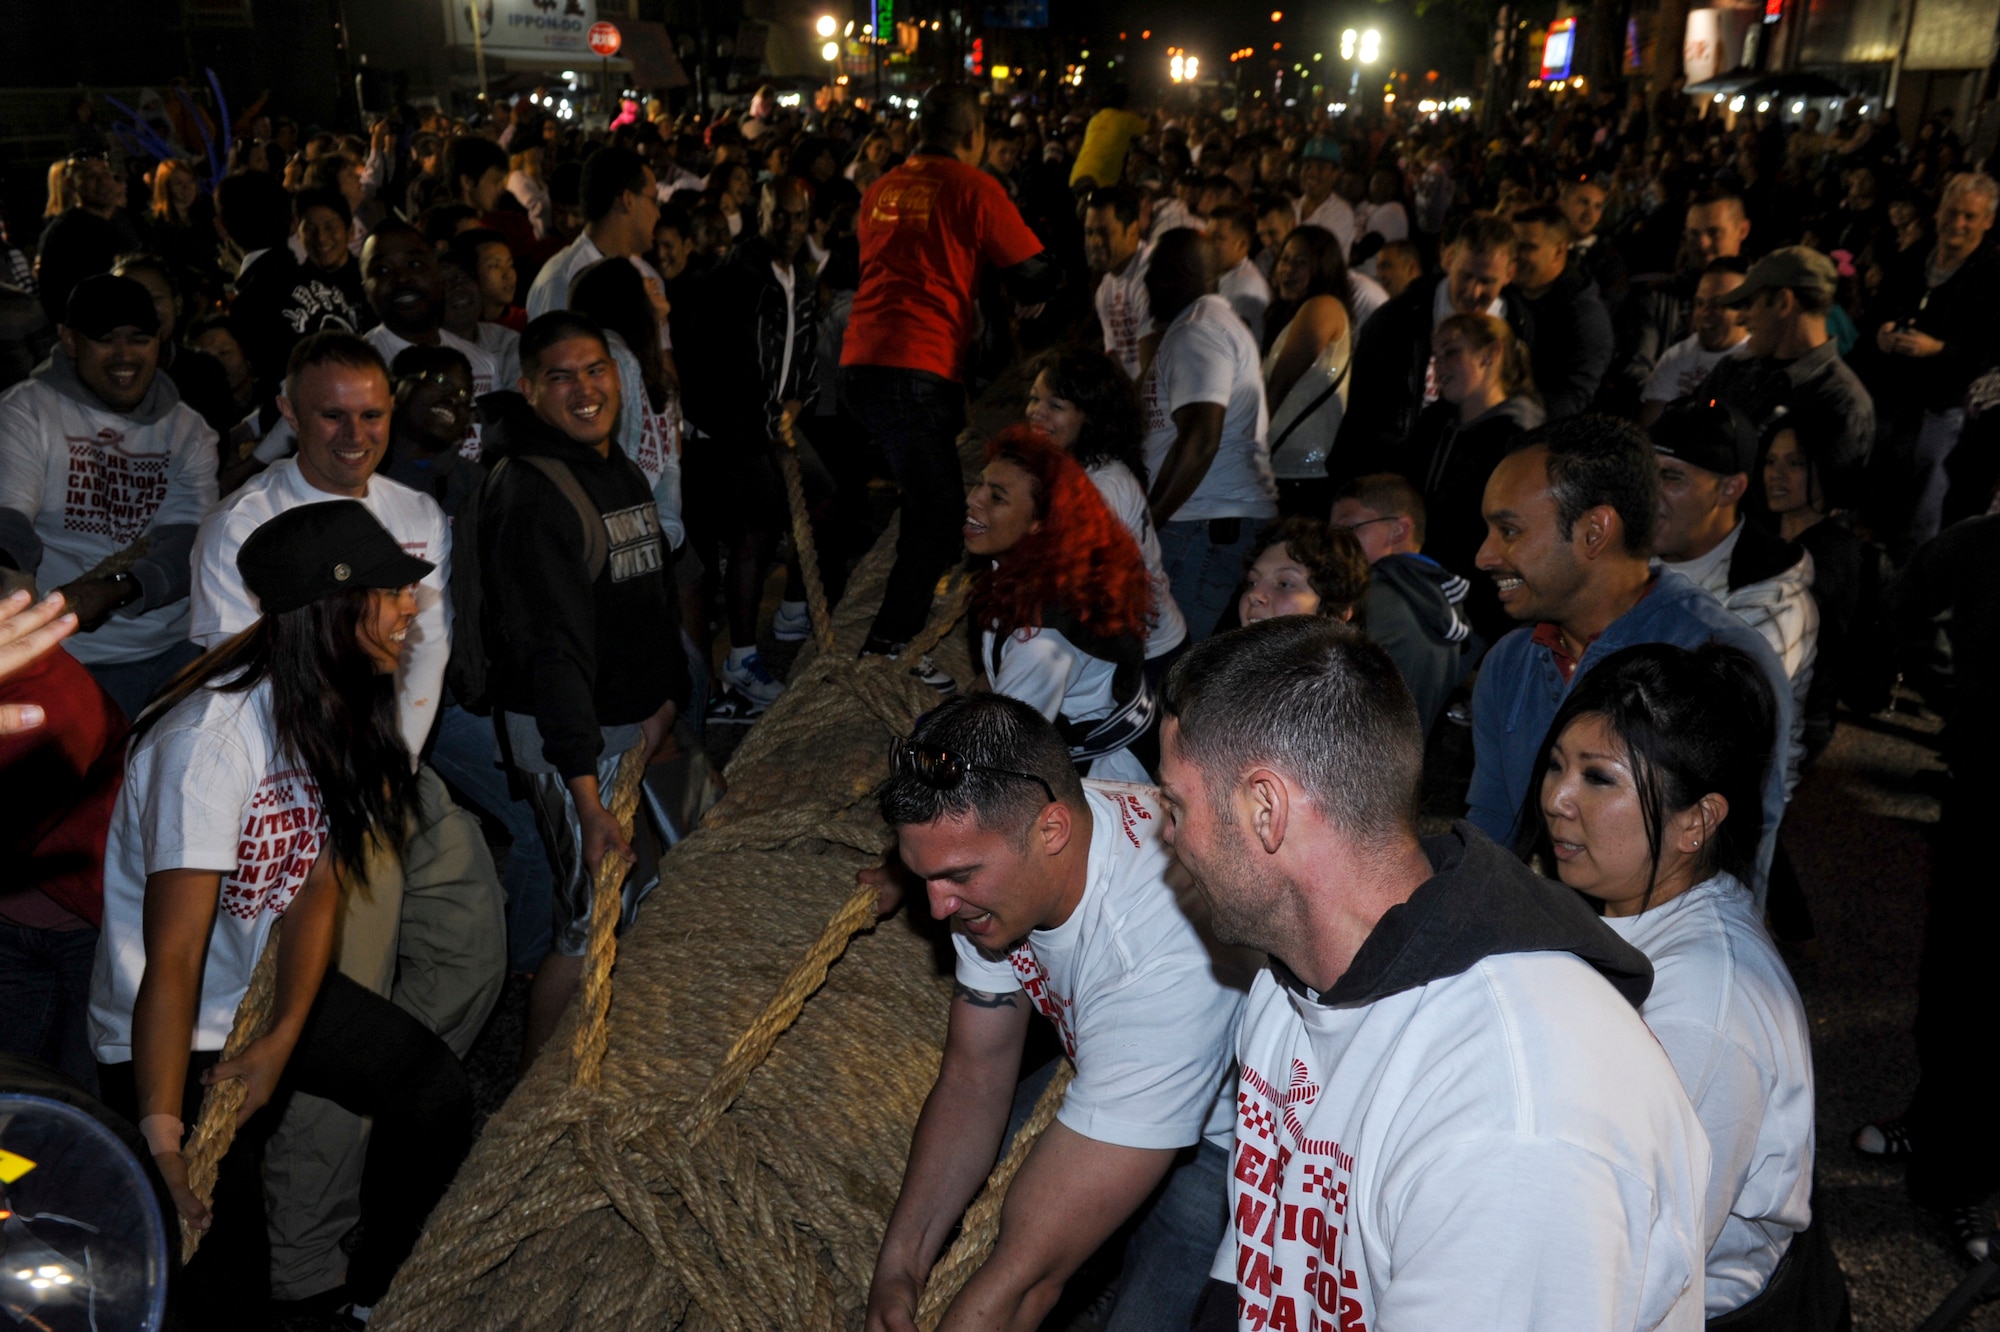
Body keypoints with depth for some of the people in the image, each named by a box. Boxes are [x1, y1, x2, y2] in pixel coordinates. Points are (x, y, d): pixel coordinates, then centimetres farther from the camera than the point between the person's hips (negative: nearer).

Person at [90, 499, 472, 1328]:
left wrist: (282, 1043, -17)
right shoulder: (213, 741, -31)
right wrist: (161, 1139, -36)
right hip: (172, 1033, -7)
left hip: (274, 988, 7)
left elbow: (321, 888, -7)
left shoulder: (341, 711, -6)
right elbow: (172, 961, -33)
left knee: (437, 1096, -3)